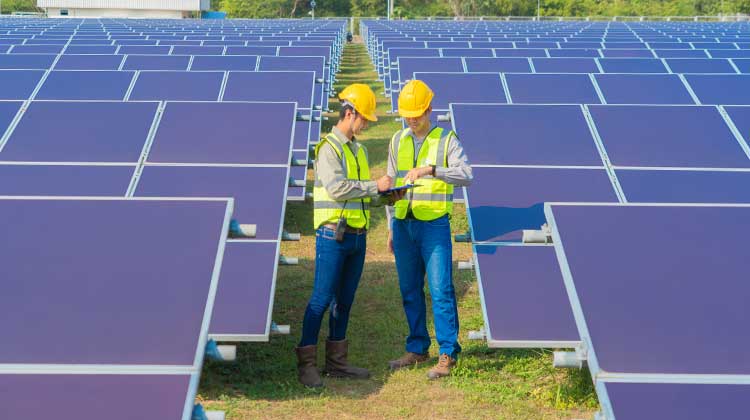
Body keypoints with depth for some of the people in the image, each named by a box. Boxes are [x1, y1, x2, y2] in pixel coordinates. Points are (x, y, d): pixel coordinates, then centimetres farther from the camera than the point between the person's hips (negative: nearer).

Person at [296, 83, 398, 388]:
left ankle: (336, 361, 20)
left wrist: (384, 198, 4)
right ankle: (306, 364, 2)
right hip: (333, 236, -8)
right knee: (322, 299, -5)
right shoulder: (328, 147, -9)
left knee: (345, 300, 12)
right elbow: (336, 188, -22)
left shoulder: (359, 150, 17)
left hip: (357, 237, 8)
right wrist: (375, 185, -17)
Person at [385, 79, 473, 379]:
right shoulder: (398, 141, 12)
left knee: (440, 289, -7)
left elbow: (466, 174, -16)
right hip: (404, 224, 5)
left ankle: (448, 354, -1)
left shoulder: (447, 140, -2)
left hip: (434, 224, -5)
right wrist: (391, 227, 13)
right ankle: (417, 349, 20)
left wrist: (431, 169, -30)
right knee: (410, 290, 9)